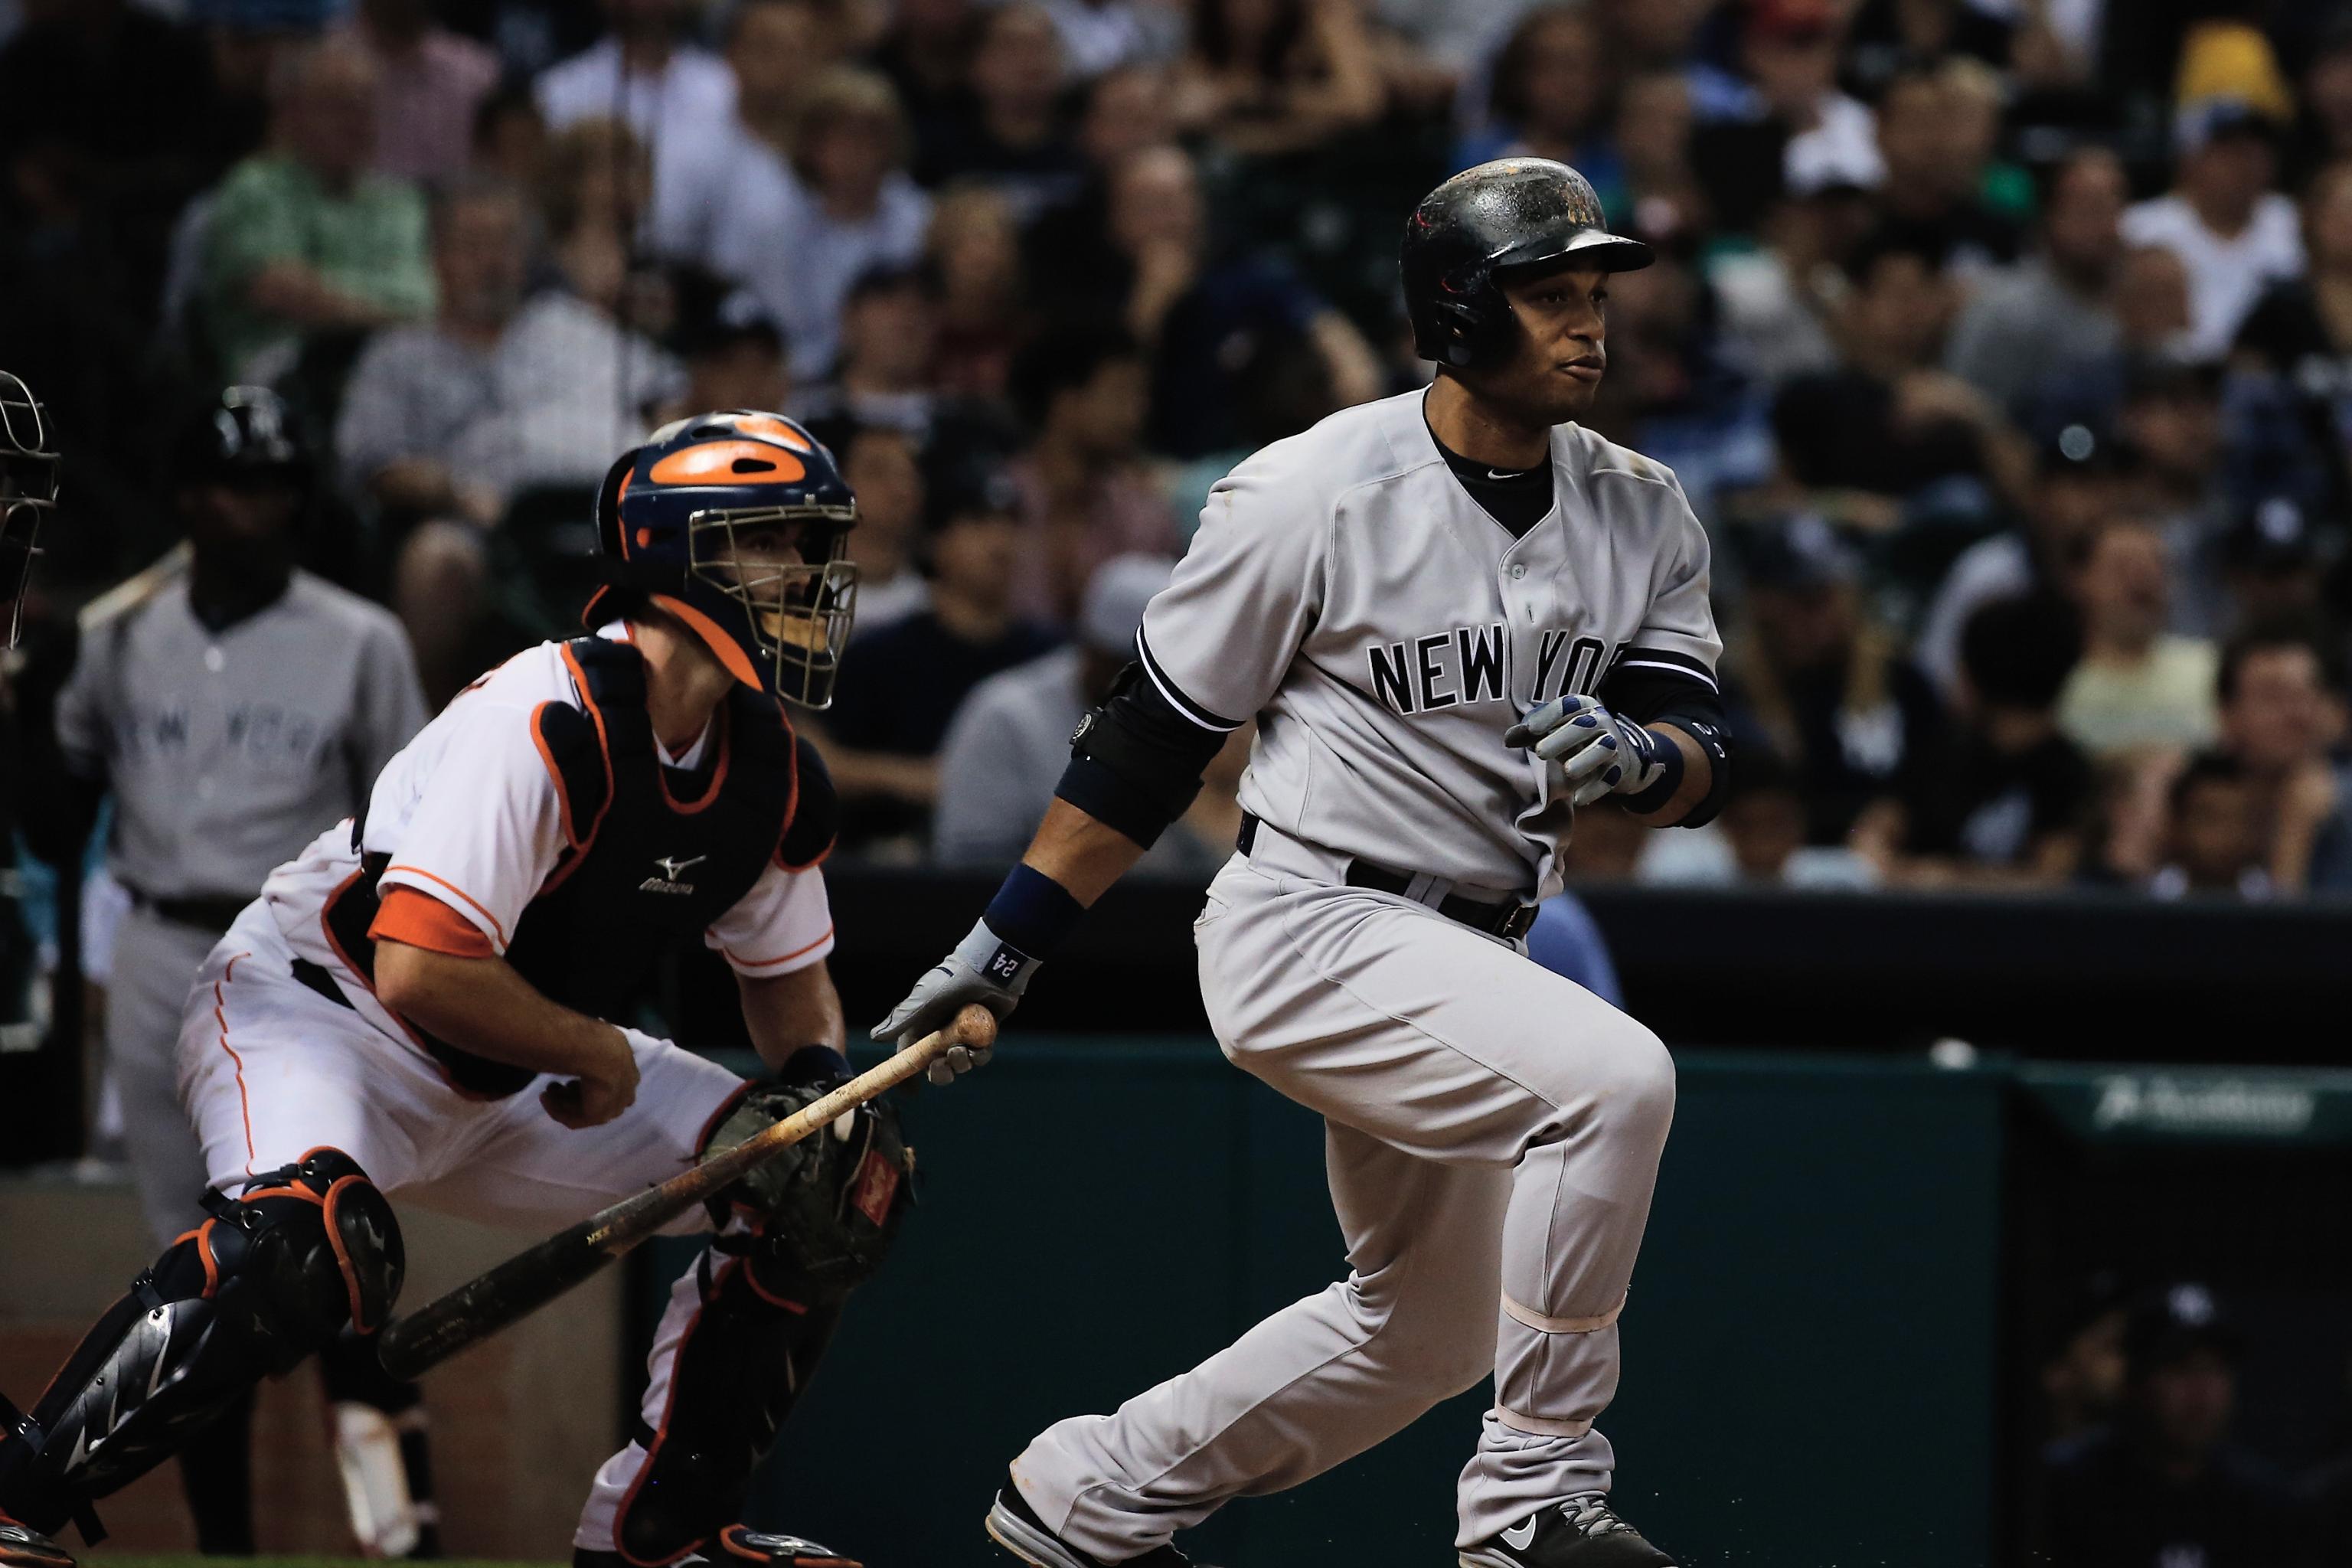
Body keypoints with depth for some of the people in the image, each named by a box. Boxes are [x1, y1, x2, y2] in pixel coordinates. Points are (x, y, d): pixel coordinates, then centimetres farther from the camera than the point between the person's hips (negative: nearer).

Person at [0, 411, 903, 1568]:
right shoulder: (549, 722, -27)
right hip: (316, 1007, -9)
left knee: (852, 1180, 0)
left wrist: (820, 1080, -7)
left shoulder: (773, 778, -1)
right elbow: (417, 970, -33)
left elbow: (788, 976, 16)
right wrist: (598, 1055, -18)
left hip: (508, 1078, 9)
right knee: (307, 1244, -41)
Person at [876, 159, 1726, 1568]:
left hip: (1469, 959, 8)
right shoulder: (1317, 494, -13)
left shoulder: (1640, 513, 3)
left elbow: (1704, 762, -4)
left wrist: (1638, 756, -28)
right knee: (1616, 1073, -29)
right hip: (1308, 925, -8)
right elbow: (1153, 737, -6)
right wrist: (1007, 946, -4)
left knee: (1429, 1329, 17)